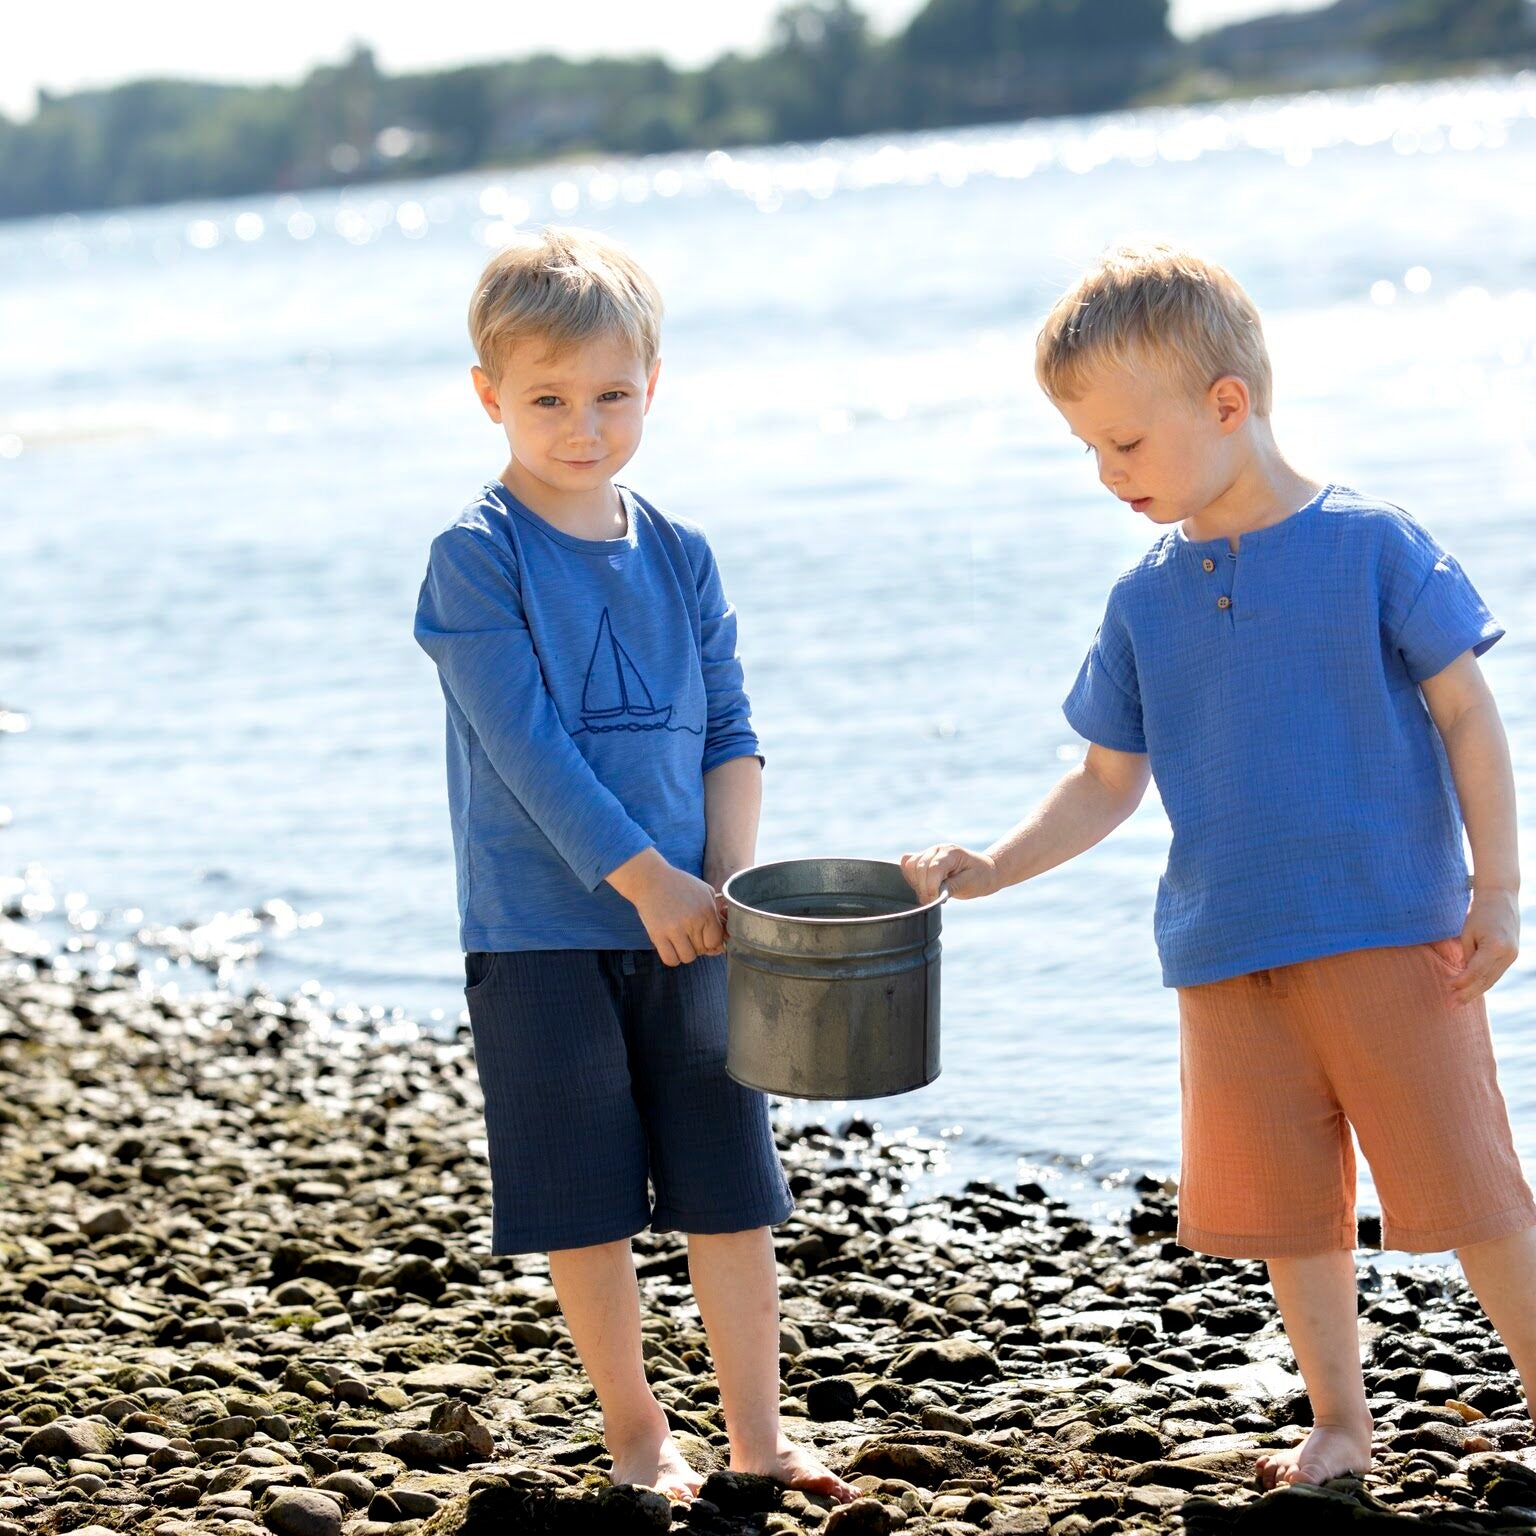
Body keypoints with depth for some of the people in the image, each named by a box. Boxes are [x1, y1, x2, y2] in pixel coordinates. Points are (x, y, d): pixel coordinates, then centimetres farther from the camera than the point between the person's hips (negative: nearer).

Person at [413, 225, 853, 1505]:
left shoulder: (680, 557, 7)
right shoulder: (476, 557, -8)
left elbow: (731, 731, 9)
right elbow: (525, 744, -14)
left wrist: (729, 882, -6)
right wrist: (647, 880, -16)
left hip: (682, 919, 4)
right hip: (542, 927, -4)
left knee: (733, 1184, 5)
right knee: (587, 1202, 4)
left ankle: (758, 1436, 16)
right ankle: (637, 1436, 18)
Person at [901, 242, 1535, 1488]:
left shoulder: (1368, 544, -7)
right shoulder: (1145, 600, 6)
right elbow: (1109, 782, 12)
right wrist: (991, 868, -1)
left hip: (1391, 931, -5)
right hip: (1228, 957, 5)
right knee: (1285, 1201, 12)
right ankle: (1338, 1419, 28)